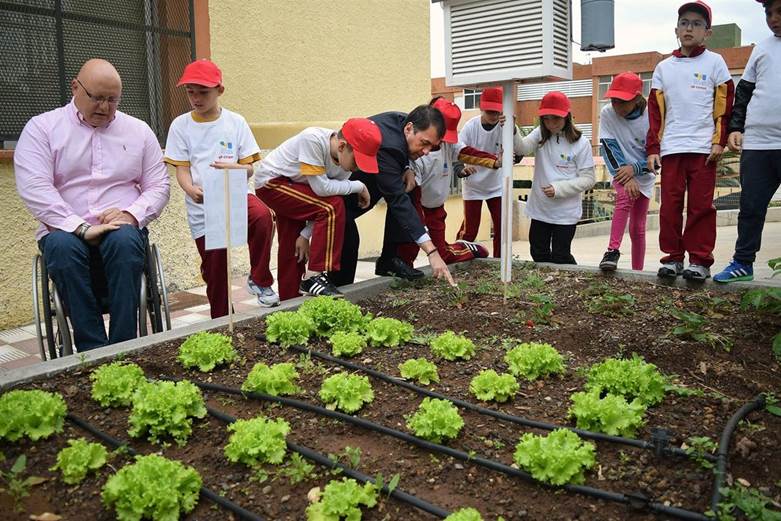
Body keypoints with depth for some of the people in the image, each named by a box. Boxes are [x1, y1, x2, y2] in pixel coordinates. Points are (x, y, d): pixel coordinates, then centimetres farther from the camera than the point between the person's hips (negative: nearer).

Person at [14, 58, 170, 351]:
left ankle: (124, 347, -31)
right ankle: (93, 350, -30)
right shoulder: (42, 127, 7)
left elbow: (158, 186, 10)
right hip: (66, 231, 0)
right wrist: (82, 228, -19)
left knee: (125, 241, -35)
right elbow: (33, 188, -6)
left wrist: (131, 215, -11)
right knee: (63, 247, -35)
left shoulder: (138, 131, 15)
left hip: (122, 229, 1)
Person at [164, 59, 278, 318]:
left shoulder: (236, 122, 3)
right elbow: (181, 169, 0)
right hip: (202, 208, 1)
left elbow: (248, 167, 3)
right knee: (214, 270, 6)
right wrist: (191, 190, -23)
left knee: (262, 215, -33)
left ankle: (259, 280, -14)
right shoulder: (180, 125, 3)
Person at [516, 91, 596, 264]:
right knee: (538, 255, 16)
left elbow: (588, 179, -10)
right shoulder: (540, 135, 0)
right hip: (539, 209, 4)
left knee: (560, 257, 5)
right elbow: (522, 148, -19)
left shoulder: (581, 143, -10)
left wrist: (559, 188, -20)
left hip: (566, 213, -4)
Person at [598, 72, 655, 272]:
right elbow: (609, 149, -16)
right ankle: (613, 251, -34)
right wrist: (626, 178, -24)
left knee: (637, 227, 3)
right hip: (620, 170, 0)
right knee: (625, 196, -33)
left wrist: (634, 168, -30)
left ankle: (637, 271, 12)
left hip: (644, 176, 1)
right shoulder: (607, 114, -14)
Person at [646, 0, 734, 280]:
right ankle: (672, 257, 11)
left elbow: (725, 105, 3)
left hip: (703, 147, -2)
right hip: (670, 148, 2)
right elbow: (655, 110, 9)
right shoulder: (664, 67, 12)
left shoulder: (714, 62, 7)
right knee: (670, 205, 2)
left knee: (701, 205, -1)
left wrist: (719, 141, -6)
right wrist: (653, 148, 2)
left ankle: (700, 260, 6)